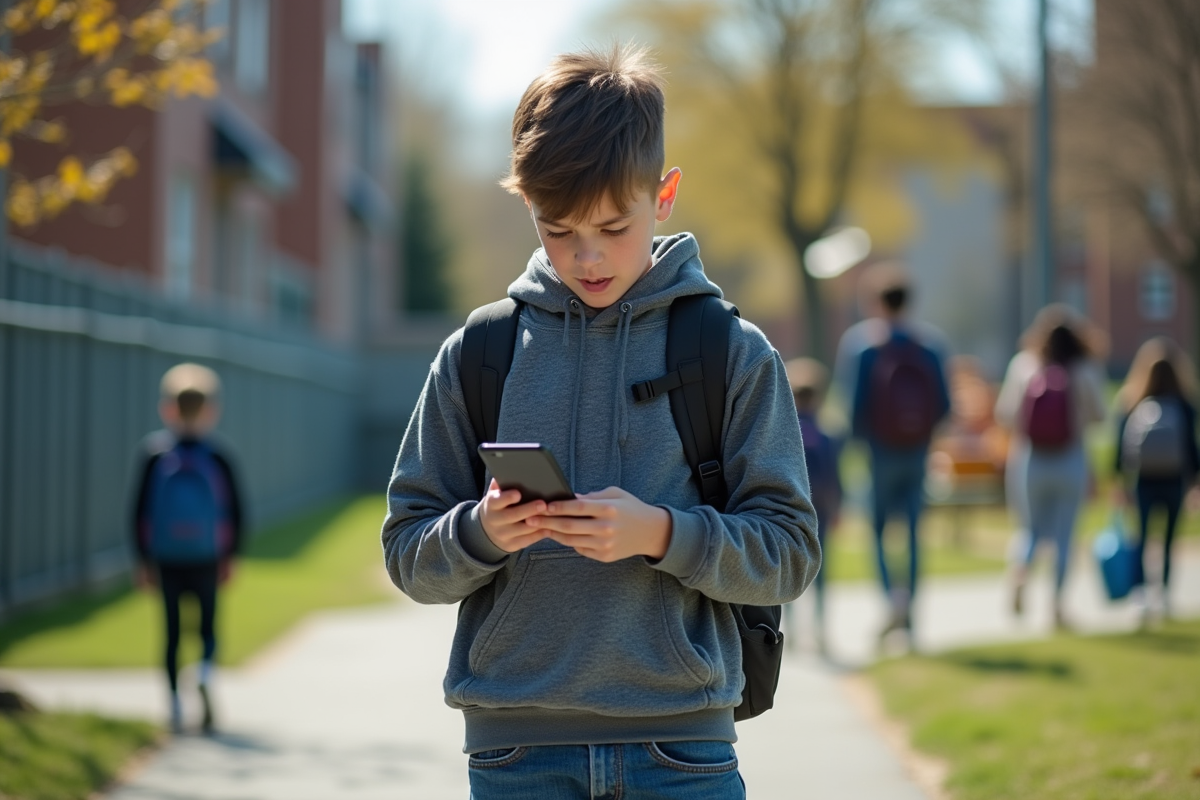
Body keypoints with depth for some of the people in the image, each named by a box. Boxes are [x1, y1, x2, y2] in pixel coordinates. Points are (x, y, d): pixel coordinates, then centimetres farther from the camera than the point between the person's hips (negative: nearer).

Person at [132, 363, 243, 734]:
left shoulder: (157, 456, -1)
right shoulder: (217, 458, -2)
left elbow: (140, 510, -1)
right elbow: (235, 511, -2)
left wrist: (143, 560, 5)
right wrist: (230, 556, 8)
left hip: (166, 560, 1)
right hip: (205, 560, 0)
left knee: (172, 631, 8)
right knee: (208, 623, 10)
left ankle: (175, 707, 6)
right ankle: (205, 675, -20)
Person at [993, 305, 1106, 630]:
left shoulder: (1023, 366, -7)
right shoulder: (1085, 373, -10)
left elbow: (1004, 413, -4)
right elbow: (1098, 415, 0)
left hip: (1029, 460, 1)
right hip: (1070, 461, -1)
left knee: (1034, 529, 17)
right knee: (1063, 535, 9)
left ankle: (1021, 570, -13)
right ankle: (1057, 604, 6)